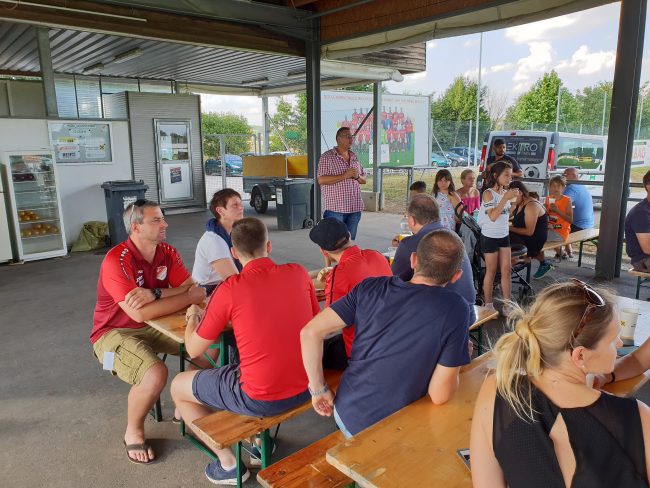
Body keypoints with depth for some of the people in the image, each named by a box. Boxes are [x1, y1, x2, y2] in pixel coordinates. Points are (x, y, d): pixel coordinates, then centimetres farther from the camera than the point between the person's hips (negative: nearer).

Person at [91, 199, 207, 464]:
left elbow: (195, 290, -12)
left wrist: (154, 294, -29)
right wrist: (190, 296, -25)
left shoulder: (168, 253, -4)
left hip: (154, 326, 6)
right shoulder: (117, 260, -24)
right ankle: (133, 432, 1)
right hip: (115, 332, -6)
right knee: (156, 374, -31)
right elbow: (139, 313, -32)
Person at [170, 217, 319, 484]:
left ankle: (228, 462, 22)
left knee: (178, 386, 18)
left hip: (260, 398, -6)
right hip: (306, 387, 6)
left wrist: (193, 317, 18)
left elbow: (193, 350, -4)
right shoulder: (299, 273, -4)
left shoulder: (230, 289, -15)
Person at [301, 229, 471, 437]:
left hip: (344, 411, 4)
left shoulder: (372, 287, -9)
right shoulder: (455, 309, -18)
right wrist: (457, 356, 4)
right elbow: (439, 395, -15)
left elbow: (310, 333, -11)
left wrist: (319, 389, 1)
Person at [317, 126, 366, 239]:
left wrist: (357, 176, -4)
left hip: (354, 209, 6)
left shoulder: (354, 157, 15)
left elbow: (364, 180, 20)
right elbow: (321, 180, -15)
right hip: (335, 209, -6)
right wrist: (344, 176, -18)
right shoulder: (327, 157, -4)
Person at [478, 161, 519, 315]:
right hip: (490, 237, -6)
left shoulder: (506, 192, 4)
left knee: (506, 270, 6)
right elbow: (493, 216, -27)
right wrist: (505, 198, -28)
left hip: (504, 236, 6)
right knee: (491, 271, 4)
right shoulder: (488, 193, -16)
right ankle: (488, 305, 18)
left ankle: (507, 304, 15)